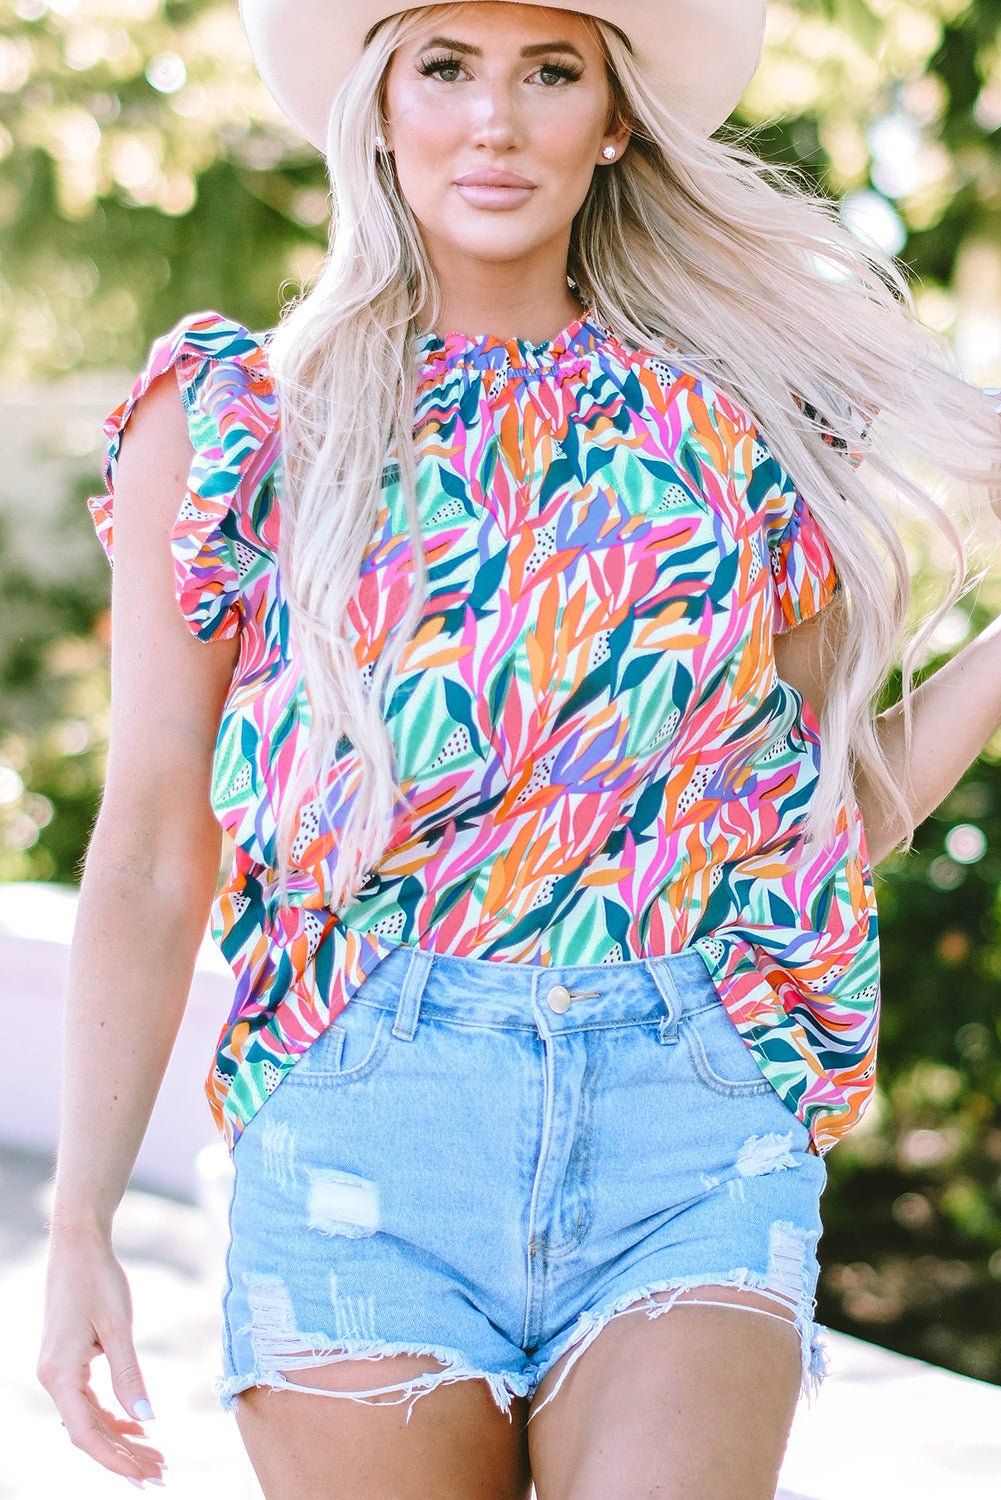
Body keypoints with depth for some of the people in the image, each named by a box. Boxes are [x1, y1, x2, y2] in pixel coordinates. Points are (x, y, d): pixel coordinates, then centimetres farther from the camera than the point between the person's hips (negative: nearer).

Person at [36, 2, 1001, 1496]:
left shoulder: (739, 428, 13)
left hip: (695, 1143, 0)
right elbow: (148, 868, 9)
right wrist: (80, 1228, 4)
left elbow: (835, 817, 18)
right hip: (363, 1131, 0)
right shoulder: (233, 420, 9)